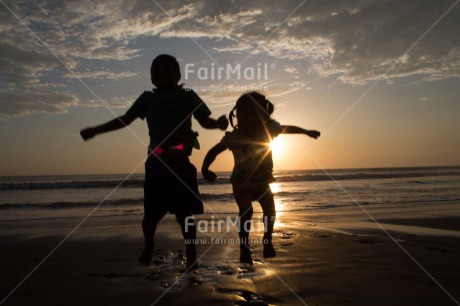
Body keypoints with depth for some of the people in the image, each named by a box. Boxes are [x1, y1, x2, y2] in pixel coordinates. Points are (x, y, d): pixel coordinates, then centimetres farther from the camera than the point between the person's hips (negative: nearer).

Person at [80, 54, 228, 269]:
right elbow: (124, 120, 19)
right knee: (151, 211, 6)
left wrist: (219, 123, -15)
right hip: (156, 161, 2)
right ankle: (148, 246, 33)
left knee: (185, 210, 0)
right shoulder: (147, 98, 16)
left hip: (180, 160, -2)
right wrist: (95, 130, 17)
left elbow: (204, 120, 7)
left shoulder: (186, 96, 9)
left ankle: (191, 253, 15)